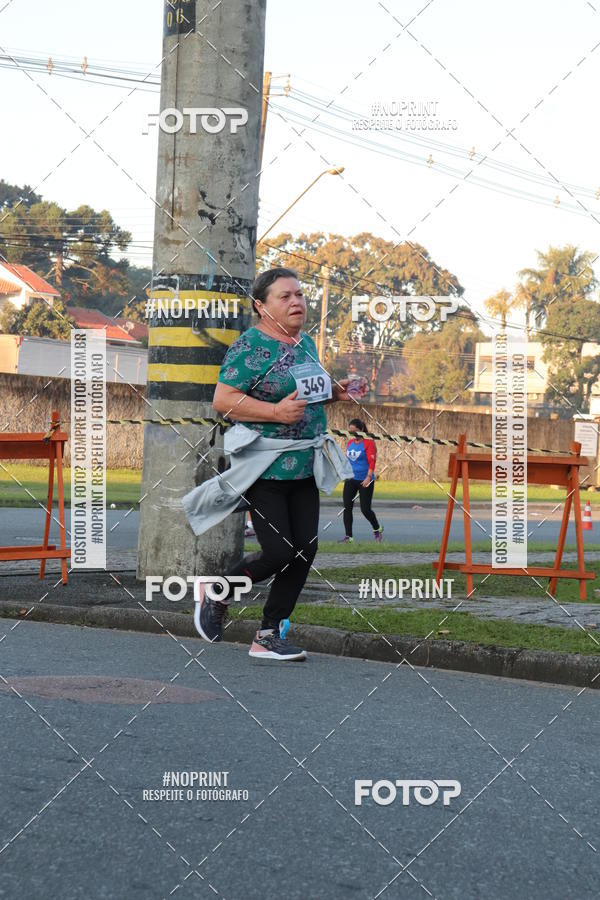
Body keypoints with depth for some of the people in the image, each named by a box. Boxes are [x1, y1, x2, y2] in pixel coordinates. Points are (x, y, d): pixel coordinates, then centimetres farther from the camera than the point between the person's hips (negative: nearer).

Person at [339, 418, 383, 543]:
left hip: (365, 480, -6)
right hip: (350, 480, 6)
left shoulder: (368, 442, -10)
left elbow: (372, 461, -16)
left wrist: (368, 477, -24)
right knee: (347, 508, -2)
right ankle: (348, 536, 3)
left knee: (365, 509, -3)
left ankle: (377, 529, 23)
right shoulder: (350, 442, 10)